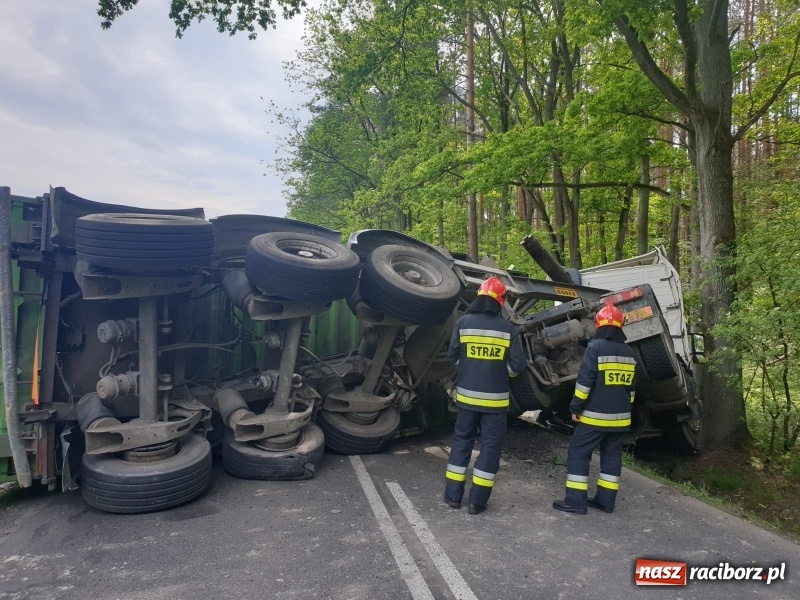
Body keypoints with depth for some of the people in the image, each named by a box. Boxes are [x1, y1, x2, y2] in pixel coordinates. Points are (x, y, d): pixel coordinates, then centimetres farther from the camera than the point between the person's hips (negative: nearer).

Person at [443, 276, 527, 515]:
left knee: (462, 441, 15)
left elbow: (453, 357, 2)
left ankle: (453, 495, 19)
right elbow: (518, 365, -5)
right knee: (490, 445, 8)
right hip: (495, 398, -2)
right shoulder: (508, 329, -6)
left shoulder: (463, 323, -4)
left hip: (467, 395, 2)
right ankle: (477, 500, 11)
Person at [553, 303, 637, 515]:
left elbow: (584, 381, -17)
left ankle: (576, 501, -2)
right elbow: (631, 386, 16)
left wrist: (576, 406, -10)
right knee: (612, 456, 14)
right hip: (620, 417, 7)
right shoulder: (629, 352, 9)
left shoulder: (595, 347, -13)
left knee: (578, 453, -1)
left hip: (595, 415, -7)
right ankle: (606, 500, 20)